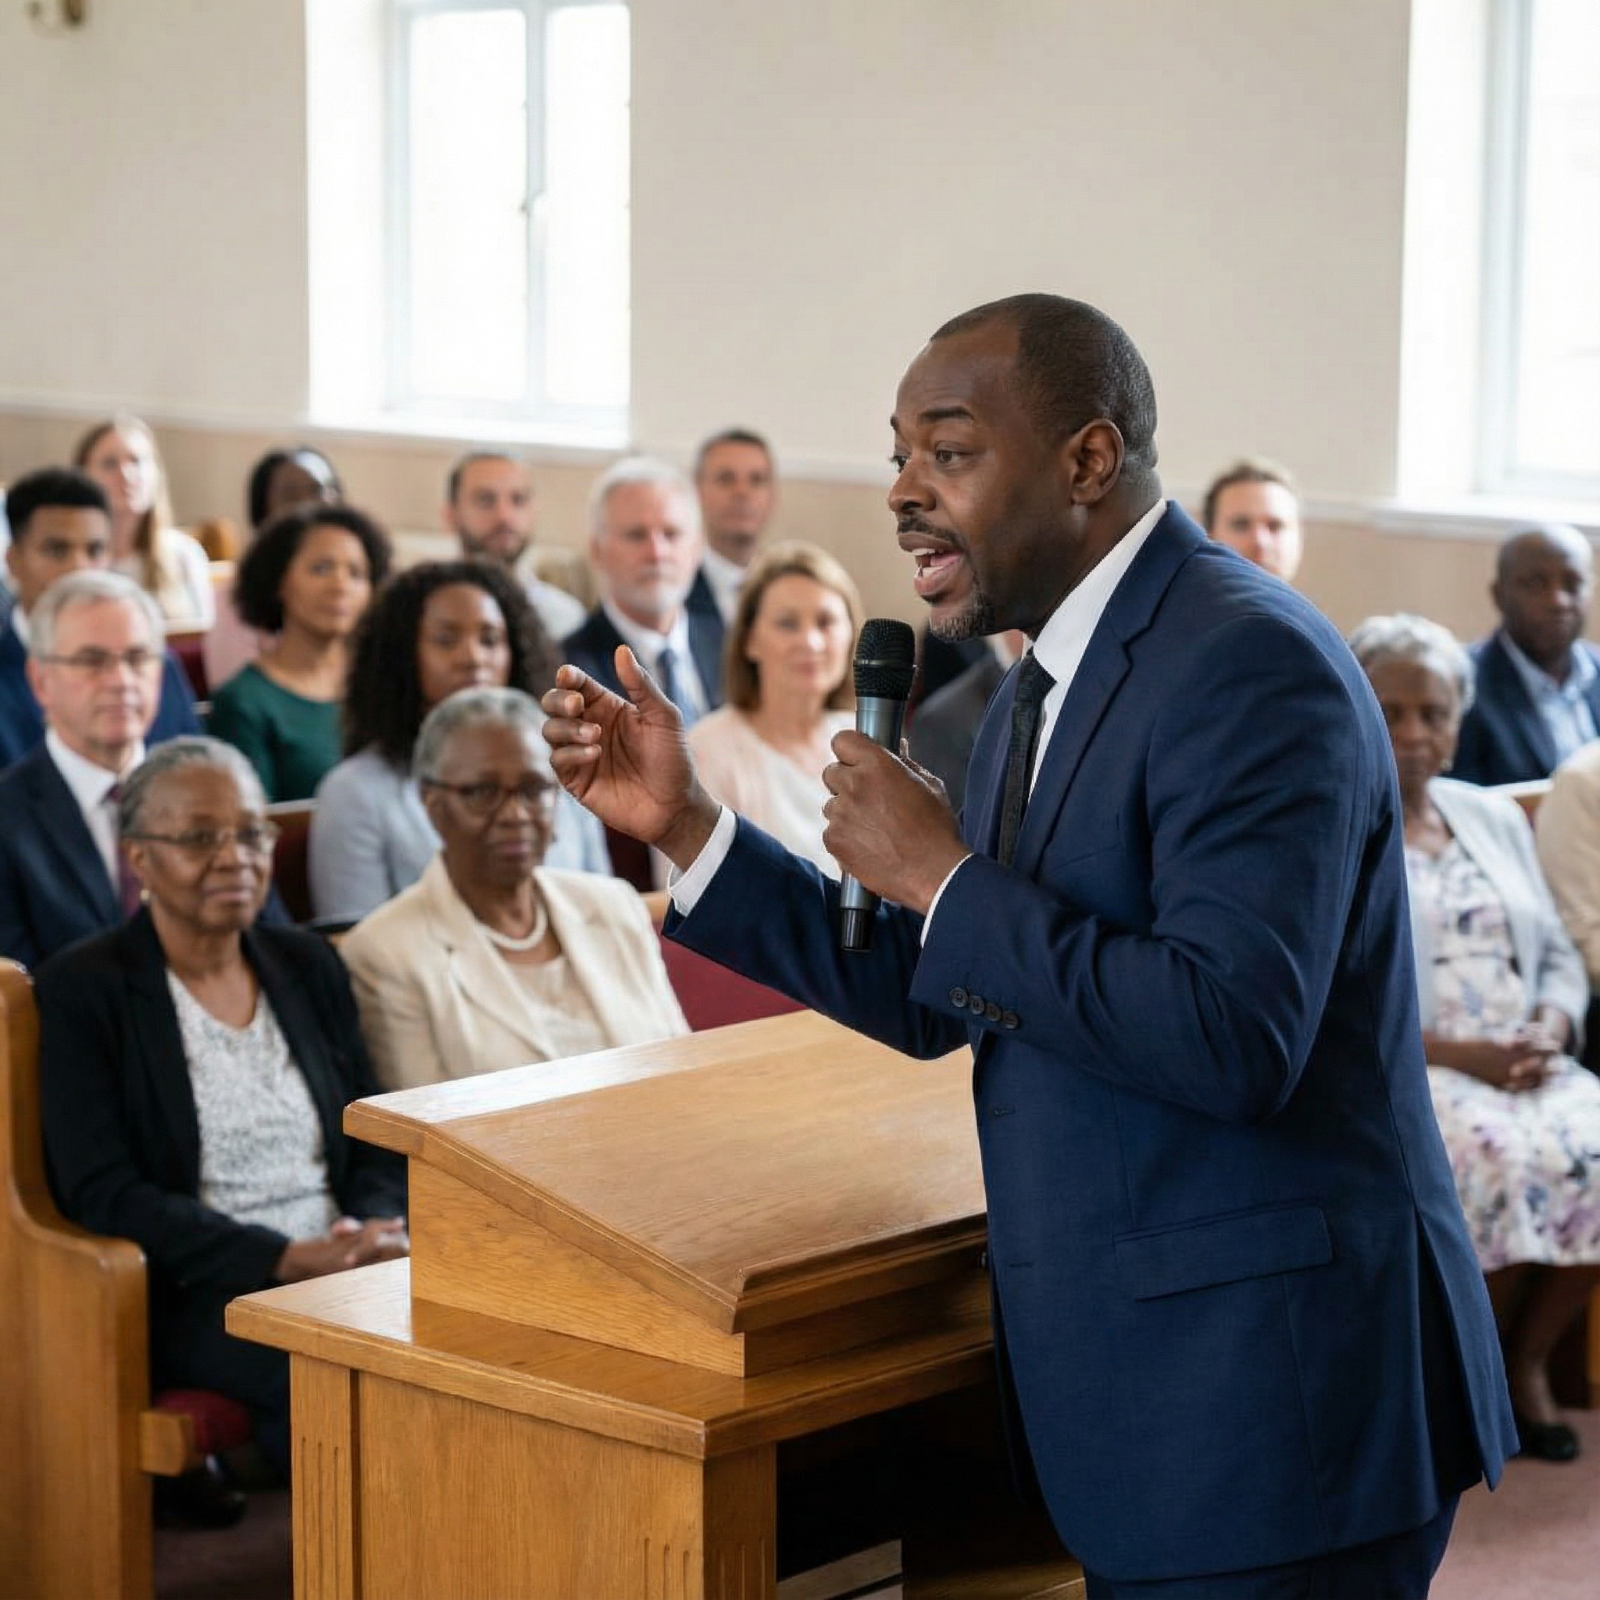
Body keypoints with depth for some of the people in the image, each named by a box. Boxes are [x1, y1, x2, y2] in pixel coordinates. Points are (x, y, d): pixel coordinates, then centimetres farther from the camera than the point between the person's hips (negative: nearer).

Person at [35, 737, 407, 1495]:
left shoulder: (307, 965, 16)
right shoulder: (84, 990, -1)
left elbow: (375, 1142, 15)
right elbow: (101, 1192, -9)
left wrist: (376, 1228, -10)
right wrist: (285, 1258, -18)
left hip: (339, 1268, 5)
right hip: (193, 1293, -5)